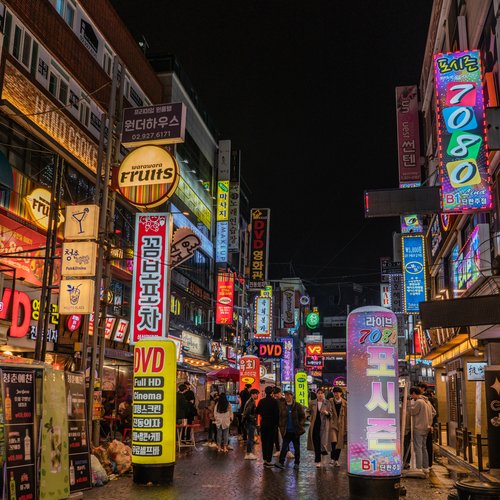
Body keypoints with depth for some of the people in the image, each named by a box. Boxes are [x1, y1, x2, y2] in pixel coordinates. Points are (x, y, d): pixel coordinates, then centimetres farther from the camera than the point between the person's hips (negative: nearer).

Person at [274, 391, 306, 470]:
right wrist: (281, 427, 0)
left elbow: (303, 417, -1)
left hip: (295, 431, -1)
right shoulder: (282, 406, 3)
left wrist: (300, 426, -11)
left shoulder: (298, 406, -4)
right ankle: (281, 462, -6)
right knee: (284, 447, -5)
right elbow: (280, 417, 10)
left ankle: (296, 463, 20)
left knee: (297, 448, 9)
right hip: (286, 431, 1)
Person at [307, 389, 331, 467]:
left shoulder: (327, 403, 1)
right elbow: (309, 412, 18)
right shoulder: (312, 403, 6)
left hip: (323, 425, -2)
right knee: (316, 443, 2)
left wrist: (326, 413, -16)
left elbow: (331, 414, 3)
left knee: (323, 441, -8)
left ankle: (324, 453, 26)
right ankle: (318, 461, 13)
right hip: (315, 425, 2)